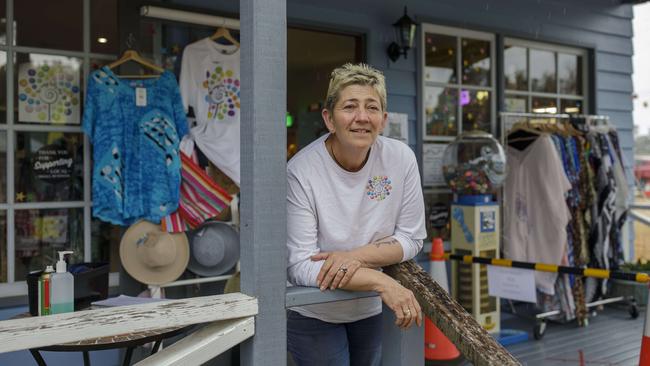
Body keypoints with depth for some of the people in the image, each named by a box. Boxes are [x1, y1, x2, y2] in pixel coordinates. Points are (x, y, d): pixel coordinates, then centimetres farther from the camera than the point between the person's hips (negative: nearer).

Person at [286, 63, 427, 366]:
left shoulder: (401, 158, -13)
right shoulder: (301, 171, -24)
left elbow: (411, 238, -7)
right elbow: (299, 266, -26)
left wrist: (357, 256, -25)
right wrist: (382, 282, -35)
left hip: (368, 310, 4)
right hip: (312, 314, -4)